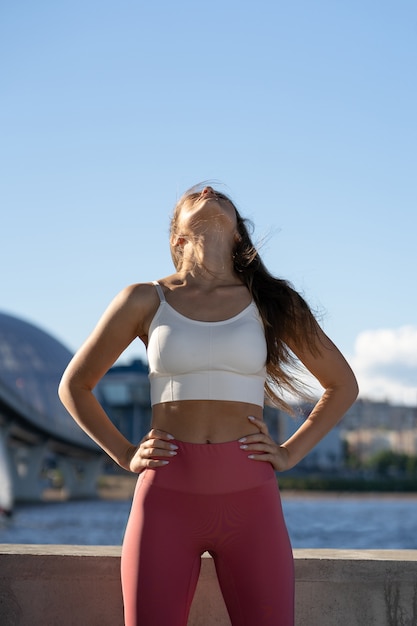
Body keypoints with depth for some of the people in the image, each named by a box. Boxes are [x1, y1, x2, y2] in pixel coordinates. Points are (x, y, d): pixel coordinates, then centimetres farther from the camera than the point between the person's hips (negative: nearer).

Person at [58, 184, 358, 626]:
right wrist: (125, 456, 6)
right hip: (167, 497, -1)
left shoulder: (269, 301, 7)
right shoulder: (145, 301, 5)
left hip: (249, 498, 1)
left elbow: (342, 384, 17)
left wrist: (289, 453, 7)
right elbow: (74, 385, 15)